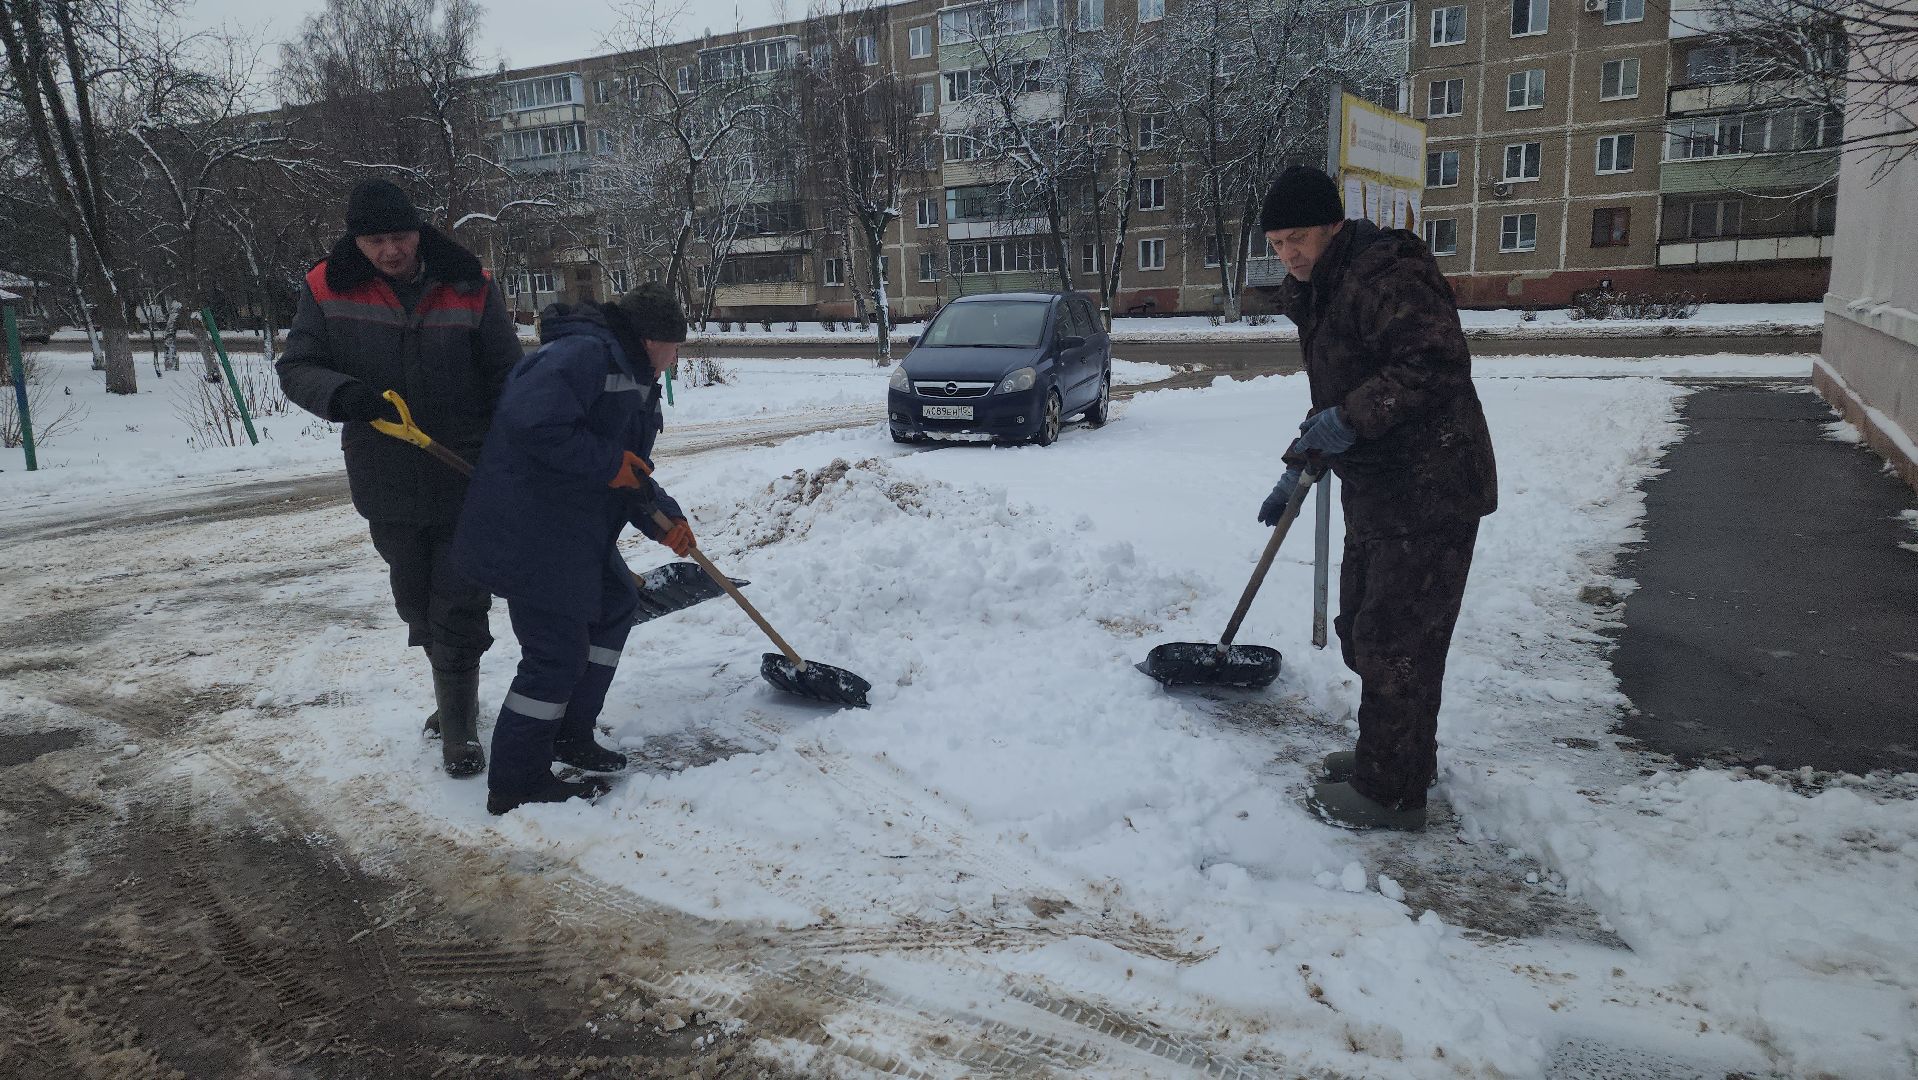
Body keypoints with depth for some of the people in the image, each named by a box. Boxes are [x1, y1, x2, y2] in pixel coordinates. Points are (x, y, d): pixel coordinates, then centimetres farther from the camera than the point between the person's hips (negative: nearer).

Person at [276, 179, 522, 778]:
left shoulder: (469, 286, -7)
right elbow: (295, 368, 0)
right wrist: (341, 392, -23)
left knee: (458, 609, -1)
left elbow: (508, 380, -2)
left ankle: (459, 728, 9)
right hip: (386, 483, 3)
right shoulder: (329, 289, -3)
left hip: (468, 479, -3)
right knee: (416, 603, 17)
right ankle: (456, 696, 39)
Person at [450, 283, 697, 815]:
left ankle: (571, 735, 31)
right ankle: (516, 784, 8)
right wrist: (608, 463, -24)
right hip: (530, 534, -11)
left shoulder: (632, 379, 16)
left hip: (577, 531, 11)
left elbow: (630, 471, 18)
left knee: (615, 603, 21)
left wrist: (663, 517, 3)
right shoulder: (584, 354, -19)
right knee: (558, 655, -7)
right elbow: (532, 422, -33)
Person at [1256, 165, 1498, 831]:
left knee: (1394, 640, -5)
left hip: (1430, 492, -10)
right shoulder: (1319, 292, 16)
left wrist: (1351, 419, -30)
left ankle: (1392, 793, 7)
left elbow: (1437, 362, -27)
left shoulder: (1385, 273, -16)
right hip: (1378, 492, 10)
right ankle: (1402, 756, 33)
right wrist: (1298, 471, 19)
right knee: (1361, 628, 17)